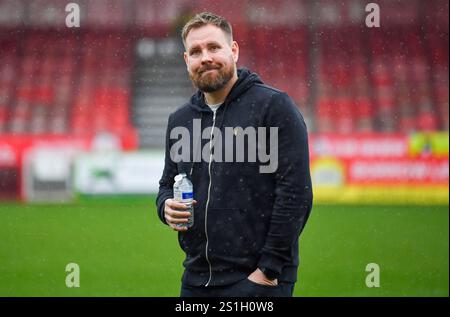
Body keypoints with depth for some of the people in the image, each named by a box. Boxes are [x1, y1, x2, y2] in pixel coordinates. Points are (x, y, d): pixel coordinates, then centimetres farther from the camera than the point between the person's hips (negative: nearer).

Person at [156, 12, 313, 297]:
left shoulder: (274, 106, -6)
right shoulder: (180, 120, 13)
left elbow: (296, 193, -11)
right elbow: (168, 184, 24)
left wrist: (269, 269, -15)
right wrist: (167, 206, -1)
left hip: (259, 279, -6)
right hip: (196, 280, 6)